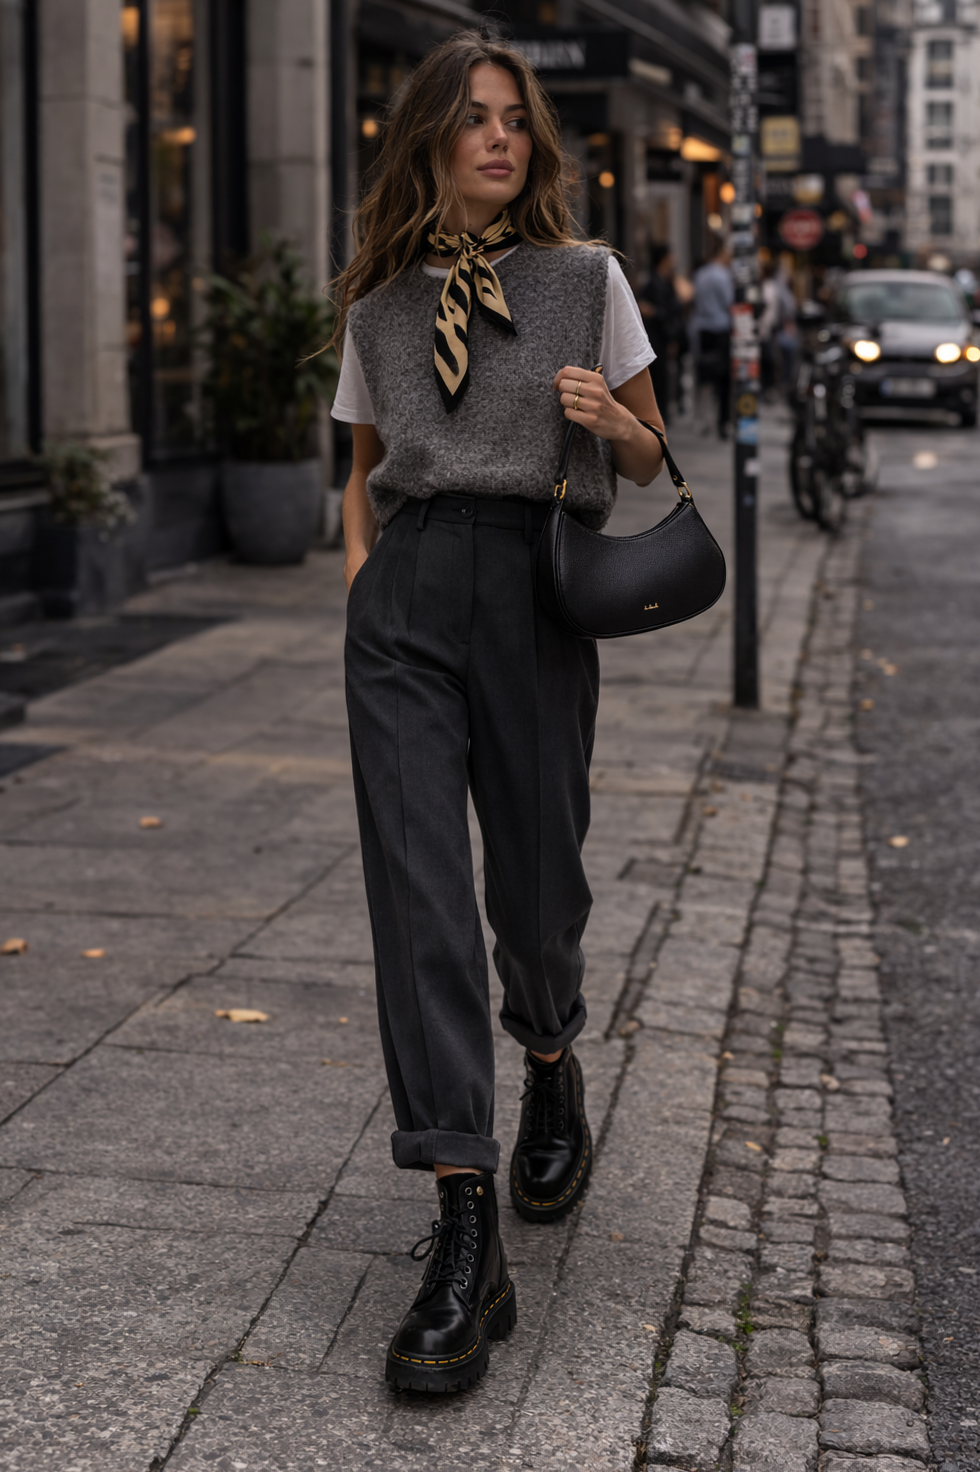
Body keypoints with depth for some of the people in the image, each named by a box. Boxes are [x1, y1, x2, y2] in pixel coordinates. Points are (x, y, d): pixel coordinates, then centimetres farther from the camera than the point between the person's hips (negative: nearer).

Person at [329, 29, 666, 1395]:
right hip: (404, 601, 1)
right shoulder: (378, 309, 14)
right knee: (418, 890, -11)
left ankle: (553, 1070, 40)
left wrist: (610, 419, -7)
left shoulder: (587, 279, 9)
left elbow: (649, 458, 14)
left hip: (537, 592, -1)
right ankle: (467, 1238, -12)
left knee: (537, 888, 3)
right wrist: (361, 561, 7)